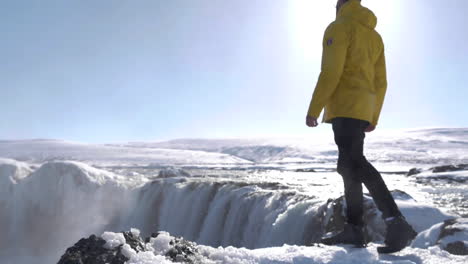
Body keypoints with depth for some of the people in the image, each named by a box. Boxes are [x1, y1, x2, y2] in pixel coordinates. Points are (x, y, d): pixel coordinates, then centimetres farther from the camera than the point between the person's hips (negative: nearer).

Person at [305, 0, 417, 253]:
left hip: (344, 106, -9)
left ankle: (397, 223, -24)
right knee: (348, 166, 9)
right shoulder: (374, 35, 22)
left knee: (354, 164, -16)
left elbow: (331, 73, -14)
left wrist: (313, 109, -13)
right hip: (362, 110, 9)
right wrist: (373, 118, 23)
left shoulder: (339, 28, -2)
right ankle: (354, 229, 8)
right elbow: (381, 82, 19)